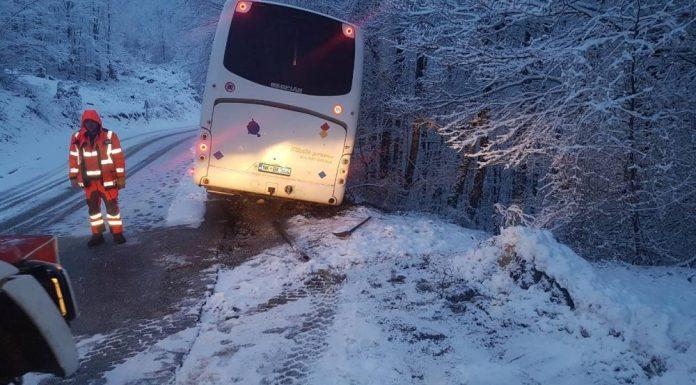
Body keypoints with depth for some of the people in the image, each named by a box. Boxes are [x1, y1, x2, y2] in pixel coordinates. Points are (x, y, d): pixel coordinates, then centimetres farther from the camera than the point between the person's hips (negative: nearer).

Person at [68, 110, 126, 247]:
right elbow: (74, 159, 8)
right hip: (89, 181, 4)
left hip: (107, 180, -3)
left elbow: (118, 158, -7)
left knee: (112, 207, 2)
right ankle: (97, 235, 22)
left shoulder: (110, 136, -9)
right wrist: (73, 177, 8)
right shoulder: (77, 139, 0)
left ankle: (117, 233, 14)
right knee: (93, 208, 11)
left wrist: (121, 178, -9)